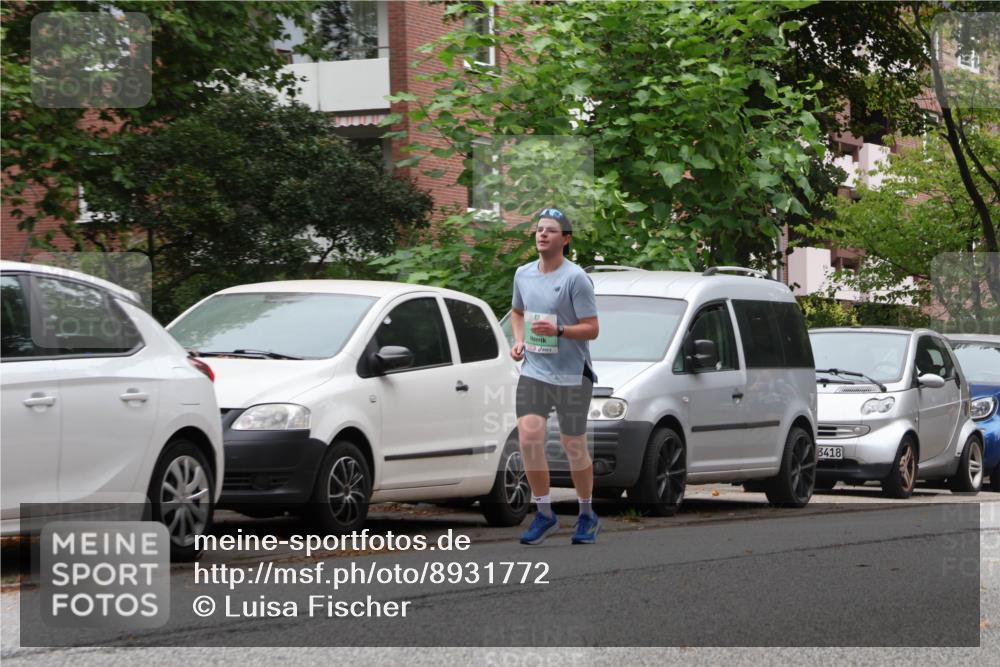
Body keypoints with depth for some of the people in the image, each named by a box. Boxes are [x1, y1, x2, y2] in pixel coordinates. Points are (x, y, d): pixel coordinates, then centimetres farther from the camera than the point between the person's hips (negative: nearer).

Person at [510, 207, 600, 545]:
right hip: (533, 371, 4)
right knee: (528, 435, -13)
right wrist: (519, 340, 9)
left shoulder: (576, 278, -10)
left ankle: (587, 516, 23)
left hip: (572, 375, -4)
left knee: (574, 447, 4)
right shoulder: (523, 274, 8)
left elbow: (591, 328, -11)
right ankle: (544, 514, -2)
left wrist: (558, 331, -26)